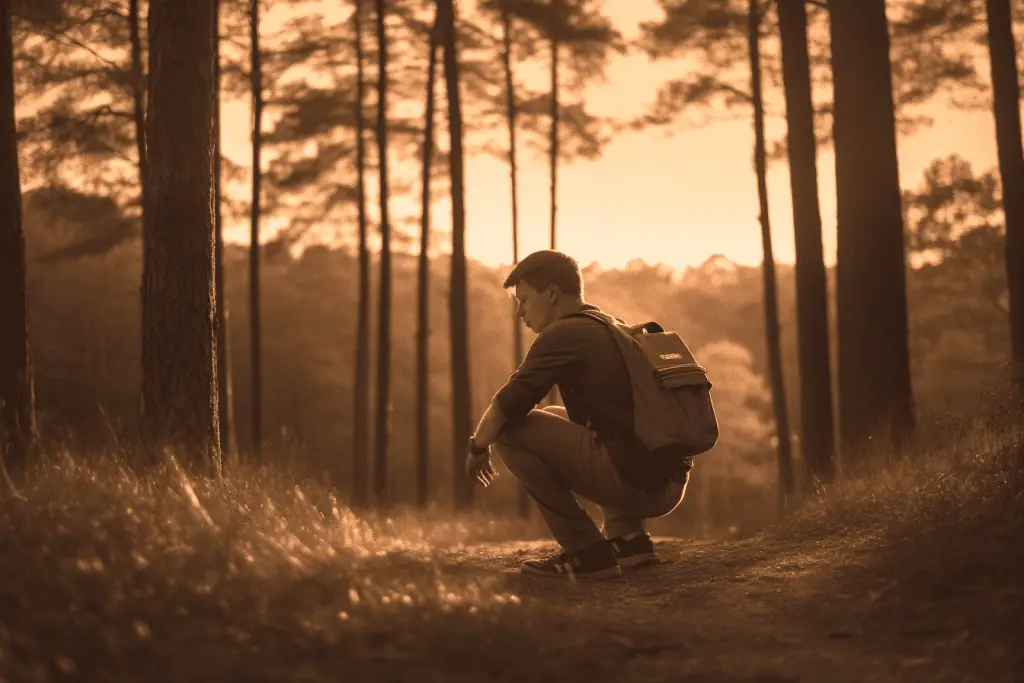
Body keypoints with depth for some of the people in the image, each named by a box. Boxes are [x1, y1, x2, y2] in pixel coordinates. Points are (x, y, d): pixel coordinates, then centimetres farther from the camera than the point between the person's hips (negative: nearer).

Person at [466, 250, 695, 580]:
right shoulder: (618, 330, 22)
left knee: (508, 429, -4)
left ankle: (587, 552, -3)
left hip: (630, 482, -9)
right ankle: (629, 538, 17)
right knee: (557, 418, 33)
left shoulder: (562, 335, -6)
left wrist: (477, 447, 12)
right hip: (667, 487, 9)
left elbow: (506, 408, -9)